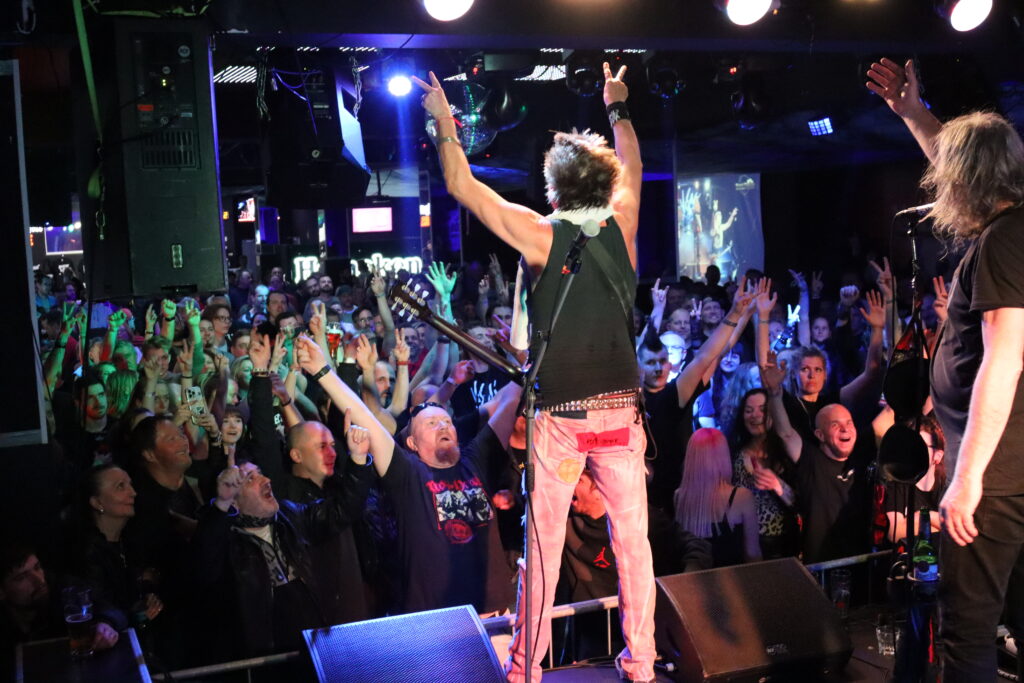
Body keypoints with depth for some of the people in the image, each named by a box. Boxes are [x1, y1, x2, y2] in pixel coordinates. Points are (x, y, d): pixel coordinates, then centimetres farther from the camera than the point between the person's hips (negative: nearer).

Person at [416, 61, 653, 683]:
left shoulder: (541, 235, -7)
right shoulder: (621, 227, 2)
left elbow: (461, 184, 2)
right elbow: (632, 169, 24)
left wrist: (445, 121, 16)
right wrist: (618, 108, 38)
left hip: (560, 416, -3)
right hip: (622, 413, 3)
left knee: (543, 548, 6)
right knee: (634, 540, 9)